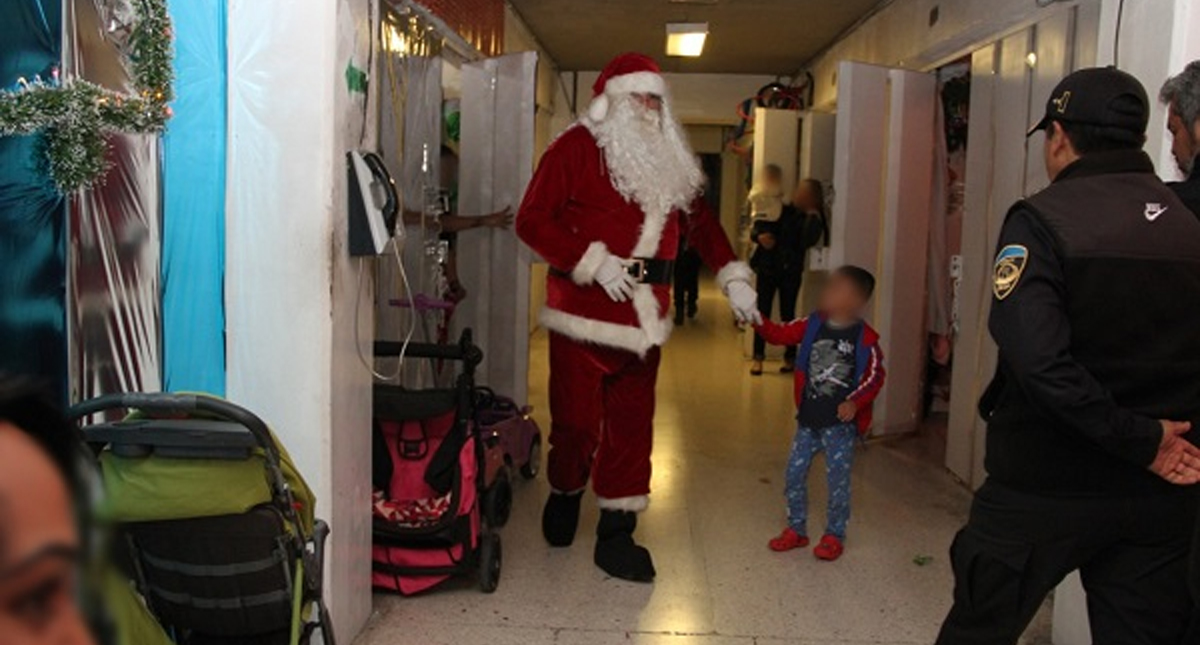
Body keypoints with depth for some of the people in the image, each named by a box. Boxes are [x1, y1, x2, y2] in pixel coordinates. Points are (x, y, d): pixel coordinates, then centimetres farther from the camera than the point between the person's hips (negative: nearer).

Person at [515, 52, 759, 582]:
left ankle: (616, 534, 18)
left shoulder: (669, 161, 14)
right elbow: (532, 219, -11)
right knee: (576, 422, 1)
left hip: (643, 317, 5)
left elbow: (699, 222, 22)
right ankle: (564, 494, 32)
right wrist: (593, 262, -19)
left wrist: (733, 279, 11)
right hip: (584, 315, -5)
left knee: (631, 427, 7)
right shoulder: (577, 147, -6)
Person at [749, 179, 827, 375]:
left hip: (791, 272, -2)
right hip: (767, 268, 2)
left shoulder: (812, 219, -4)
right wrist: (759, 237, -17)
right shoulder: (781, 210, 0)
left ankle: (790, 357, 18)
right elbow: (756, 229, 4)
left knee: (787, 315, 4)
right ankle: (758, 357, 9)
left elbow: (808, 241, -22)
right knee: (763, 313, 1)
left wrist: (813, 216, -22)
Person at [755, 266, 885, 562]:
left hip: (841, 423, -4)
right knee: (794, 474, 9)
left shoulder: (864, 337, -11)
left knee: (837, 480, 4)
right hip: (808, 419, 5)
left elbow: (875, 375, -9)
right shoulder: (812, 325, 1)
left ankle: (834, 535, 22)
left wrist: (855, 402, -20)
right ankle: (796, 529, 26)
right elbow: (779, 334, 0)